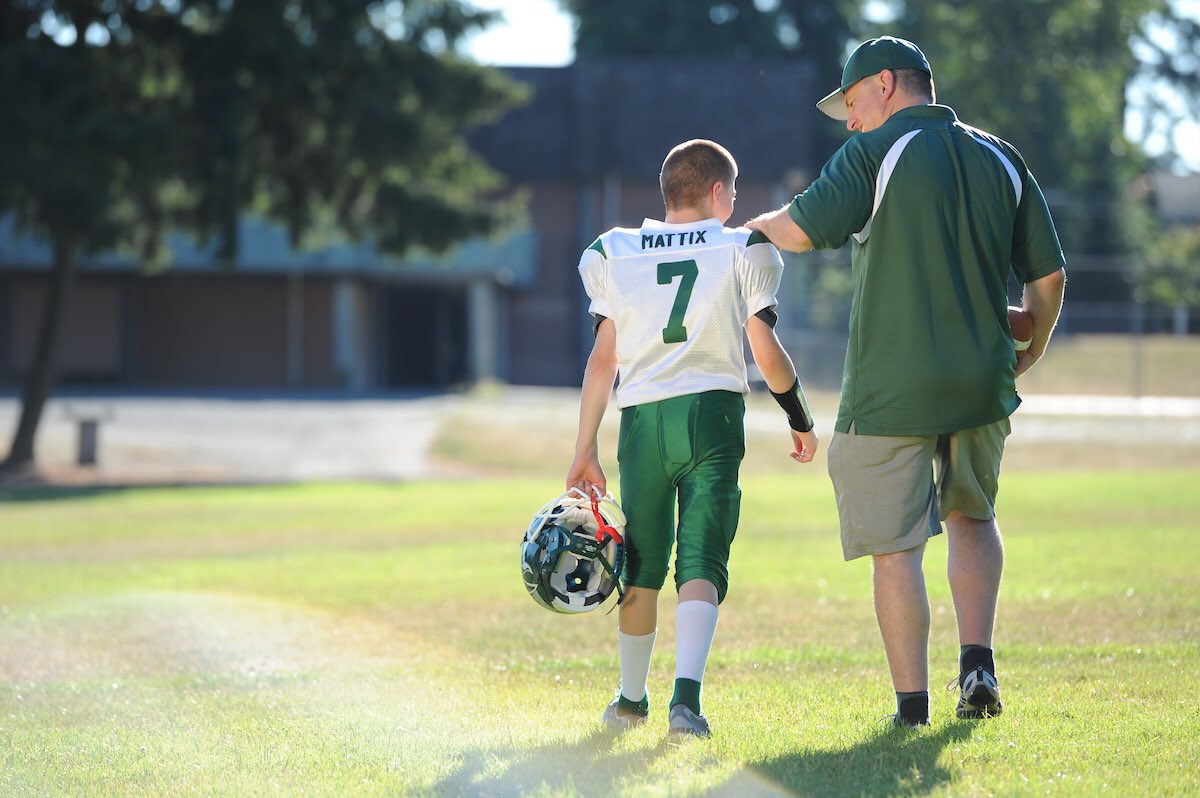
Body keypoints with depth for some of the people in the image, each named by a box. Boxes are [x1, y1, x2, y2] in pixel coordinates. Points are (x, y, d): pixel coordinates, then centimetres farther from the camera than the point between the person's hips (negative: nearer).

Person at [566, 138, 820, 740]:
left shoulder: (619, 255, 9)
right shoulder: (741, 251, 3)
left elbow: (603, 359, 6)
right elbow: (767, 354, -1)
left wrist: (585, 450, 9)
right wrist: (801, 421, 13)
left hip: (642, 419, 2)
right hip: (712, 413, -2)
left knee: (642, 565, 16)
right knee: (702, 564, -4)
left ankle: (631, 698, 28)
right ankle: (686, 695, -22)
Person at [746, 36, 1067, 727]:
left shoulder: (875, 154, -6)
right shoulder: (1001, 160, 10)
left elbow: (800, 232, -13)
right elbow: (1049, 275, 11)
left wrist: (761, 223, 10)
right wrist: (1026, 359, 25)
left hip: (892, 389, -5)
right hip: (982, 385, 5)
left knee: (897, 546, 1)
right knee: (973, 517, 24)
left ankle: (912, 703, 1)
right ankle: (978, 659, 7)